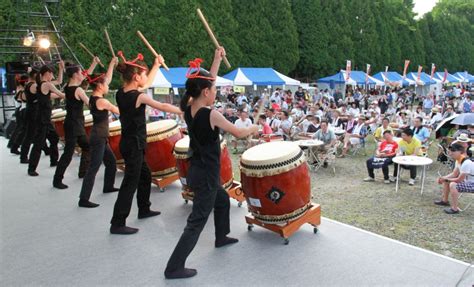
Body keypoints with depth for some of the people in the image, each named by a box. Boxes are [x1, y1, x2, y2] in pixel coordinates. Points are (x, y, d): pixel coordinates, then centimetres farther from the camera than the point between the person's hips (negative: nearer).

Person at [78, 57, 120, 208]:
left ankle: (108, 186, 38)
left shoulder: (93, 97, 7)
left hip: (99, 137, 10)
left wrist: (112, 64, 18)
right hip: (99, 139, -10)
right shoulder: (101, 101, -18)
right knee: (93, 168, -8)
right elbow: (119, 111, -9)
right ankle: (83, 199, -6)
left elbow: (106, 79, 16)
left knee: (111, 161, 23)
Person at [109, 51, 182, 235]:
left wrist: (157, 65, 20)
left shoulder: (121, 93, 5)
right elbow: (163, 107, -14)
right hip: (134, 145, -9)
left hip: (128, 142, 9)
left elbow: (147, 84, 17)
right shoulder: (138, 97, -20)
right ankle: (117, 224, 3)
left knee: (145, 175, 23)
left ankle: (144, 210, 37)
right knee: (130, 183, -3)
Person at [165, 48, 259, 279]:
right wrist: (254, 128, 8)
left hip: (197, 171, 9)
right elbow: (239, 133, -13)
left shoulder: (188, 109, -2)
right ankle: (174, 268, 6)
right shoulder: (211, 115, -23)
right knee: (197, 221, 0)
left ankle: (221, 237, 48)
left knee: (222, 200, 30)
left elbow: (205, 82, 12)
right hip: (206, 175, -9)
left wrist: (217, 59, 16)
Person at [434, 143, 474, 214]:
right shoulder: (458, 160, 0)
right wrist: (443, 178, -8)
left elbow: (459, 180, -27)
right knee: (445, 180, 13)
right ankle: (445, 201, 27)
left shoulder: (466, 163, -30)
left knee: (453, 185, -30)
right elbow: (454, 174, 8)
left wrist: (446, 179, -15)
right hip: (467, 181, 10)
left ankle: (454, 209, -20)